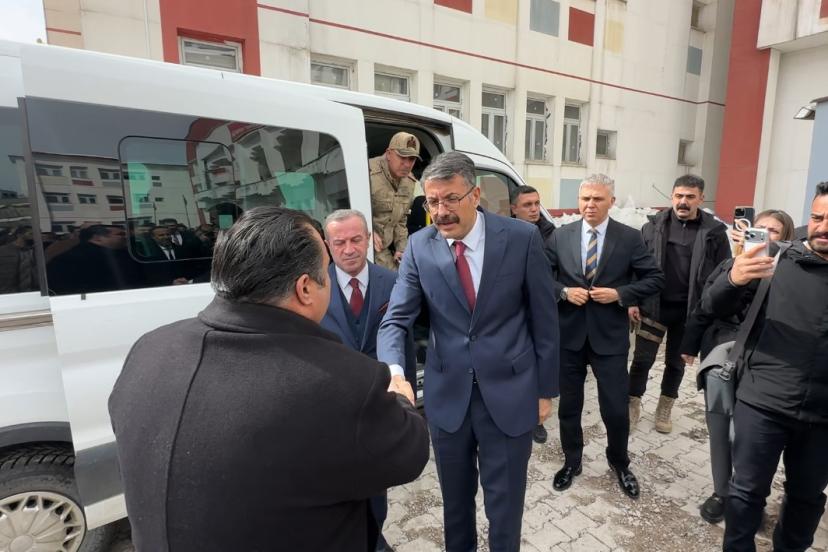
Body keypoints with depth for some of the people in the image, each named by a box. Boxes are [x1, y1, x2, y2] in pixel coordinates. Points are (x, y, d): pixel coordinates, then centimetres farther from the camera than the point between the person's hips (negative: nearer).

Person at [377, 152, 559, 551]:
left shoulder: (521, 237, -10)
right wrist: (394, 371, -29)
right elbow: (395, 319, -9)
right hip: (447, 393, 2)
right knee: (455, 495, 22)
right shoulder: (419, 246, -6)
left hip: (509, 391, -2)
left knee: (504, 500, 15)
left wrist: (546, 389, 1)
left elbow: (544, 319, -3)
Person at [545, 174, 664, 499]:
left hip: (609, 336, -1)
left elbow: (655, 280, 0)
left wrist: (620, 294, -15)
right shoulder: (561, 236, 0)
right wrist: (564, 291, -14)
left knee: (616, 408, 8)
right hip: (569, 334, 1)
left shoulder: (630, 238, -3)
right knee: (569, 405, 14)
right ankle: (571, 461, 37)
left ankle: (619, 463, 37)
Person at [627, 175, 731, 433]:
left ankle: (664, 408, 34)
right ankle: (633, 405, 23)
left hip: (689, 310, 1)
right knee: (642, 359, 5)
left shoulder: (714, 232, -4)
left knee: (676, 362, 15)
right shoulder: (654, 226, -2)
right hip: (653, 306, 0)